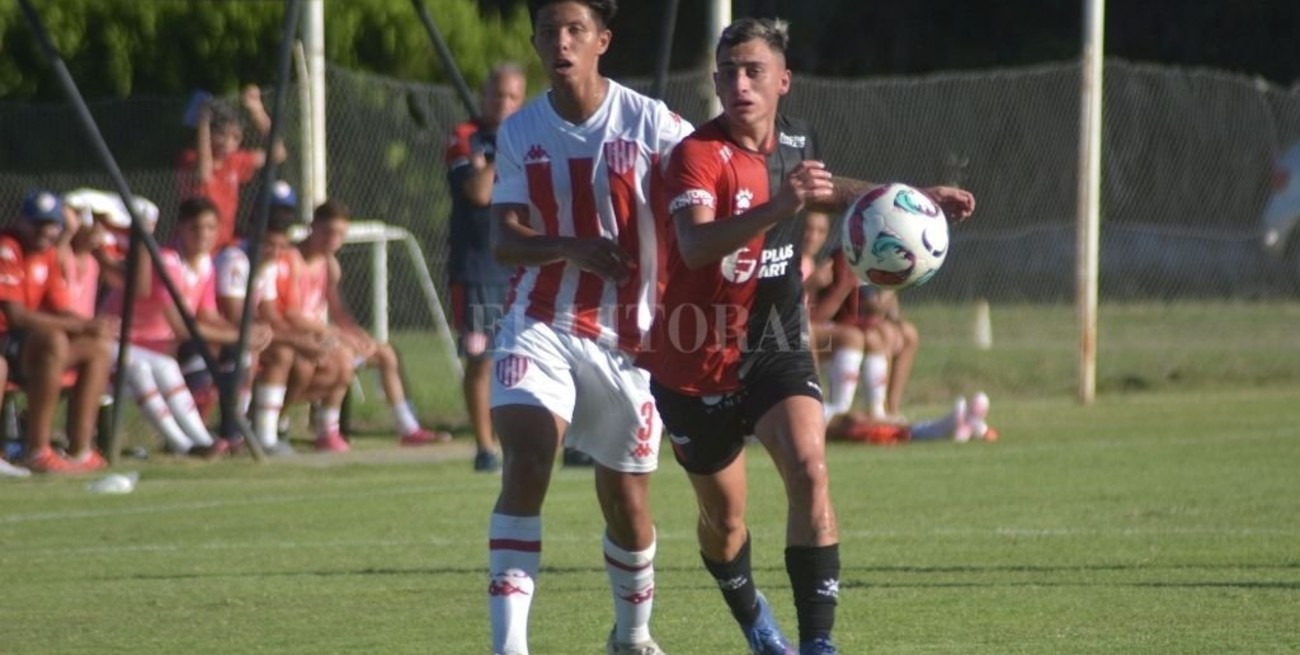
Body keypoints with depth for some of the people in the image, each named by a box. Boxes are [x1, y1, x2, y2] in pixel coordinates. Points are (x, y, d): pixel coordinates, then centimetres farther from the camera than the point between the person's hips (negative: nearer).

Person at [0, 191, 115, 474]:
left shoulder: (47, 255, 13)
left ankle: (80, 451, -1)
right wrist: (83, 326, -25)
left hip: (25, 346, 10)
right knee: (54, 342, -33)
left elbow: (60, 312, 12)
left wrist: (91, 325, -11)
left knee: (97, 348, 5)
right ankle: (38, 451, -33)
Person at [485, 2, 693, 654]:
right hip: (540, 326, 0)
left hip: (625, 338, 0)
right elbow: (504, 239, -5)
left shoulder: (649, 123, -7)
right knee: (525, 466, -21)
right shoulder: (519, 133, 1)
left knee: (627, 504, 9)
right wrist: (573, 247, -24)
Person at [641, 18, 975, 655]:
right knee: (723, 518, 12)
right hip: (698, 360, -3)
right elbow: (696, 246, -41)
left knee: (809, 471, -23)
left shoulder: (797, 141, -1)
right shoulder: (698, 156, -21)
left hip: (775, 348, 3)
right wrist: (777, 206, -55)